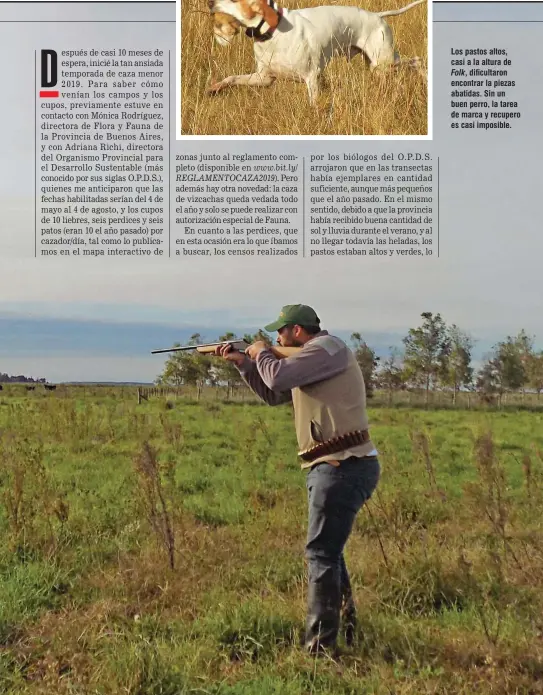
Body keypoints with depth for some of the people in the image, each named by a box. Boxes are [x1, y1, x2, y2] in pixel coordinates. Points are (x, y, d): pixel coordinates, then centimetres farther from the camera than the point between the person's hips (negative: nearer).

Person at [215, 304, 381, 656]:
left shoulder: (328, 347, -10)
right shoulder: (311, 358, 21)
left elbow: (278, 376, -21)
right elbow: (272, 393, 30)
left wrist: (261, 353, 0)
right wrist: (242, 361, 21)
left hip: (344, 467, -11)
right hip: (335, 468, 11)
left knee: (321, 552, -7)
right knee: (328, 549, 22)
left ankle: (320, 646, -1)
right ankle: (346, 624, 34)